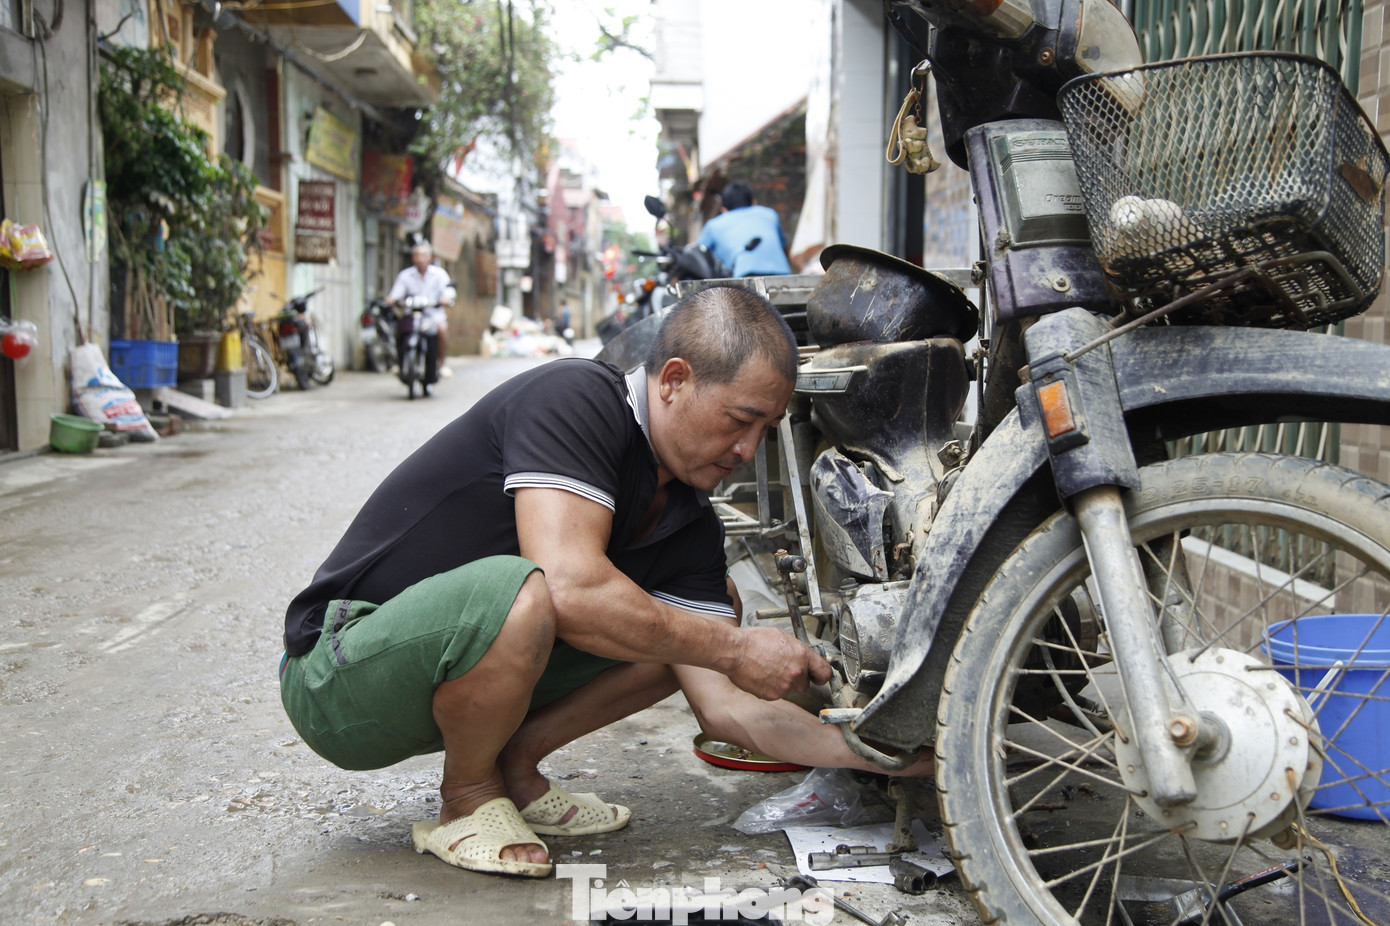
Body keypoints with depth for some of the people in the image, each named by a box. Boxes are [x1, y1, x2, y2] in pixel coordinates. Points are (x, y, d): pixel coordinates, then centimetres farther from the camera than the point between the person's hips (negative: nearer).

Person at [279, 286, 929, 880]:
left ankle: (512, 766, 5)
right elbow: (571, 588, -35)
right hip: (336, 682, -7)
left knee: (674, 628, 1)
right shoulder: (576, 398, -21)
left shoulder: (691, 526, 1)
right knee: (519, 595, -37)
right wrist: (735, 649, -24)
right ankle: (467, 804, -9)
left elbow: (725, 706, -1)